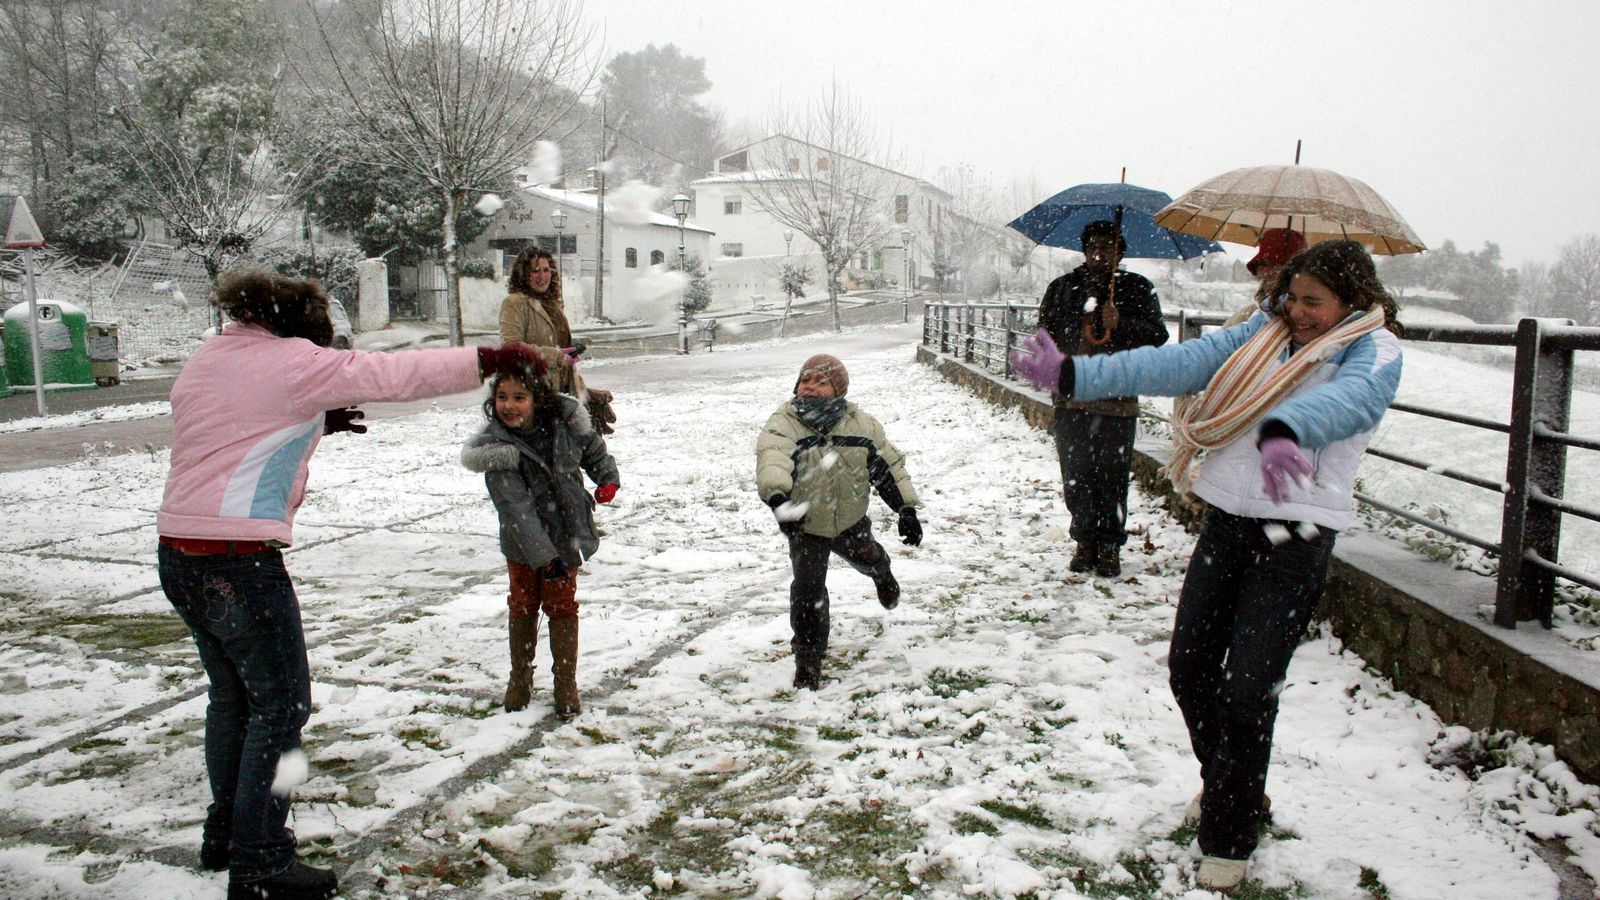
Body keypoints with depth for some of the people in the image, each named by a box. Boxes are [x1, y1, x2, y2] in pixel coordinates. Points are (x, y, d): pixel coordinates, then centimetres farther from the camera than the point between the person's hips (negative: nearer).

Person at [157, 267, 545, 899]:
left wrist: (313, 424, 16)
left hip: (178, 554, 9)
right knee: (280, 702, 0)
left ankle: (224, 835, 34)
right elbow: (393, 374, -12)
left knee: (232, 693, 21)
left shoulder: (206, 359, 16)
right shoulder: (292, 361, -9)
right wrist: (490, 360, -9)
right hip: (238, 559, -9)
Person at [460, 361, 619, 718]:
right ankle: (520, 680, 31)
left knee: (563, 606, 7)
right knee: (523, 606, 13)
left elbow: (593, 448, 10)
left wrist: (607, 478, -5)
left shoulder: (564, 422, -14)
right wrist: (544, 557, -34)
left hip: (566, 538, 1)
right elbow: (516, 509, -29)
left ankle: (566, 684, 20)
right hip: (523, 545, -1)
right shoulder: (497, 448, -23)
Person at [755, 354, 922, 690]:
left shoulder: (861, 424, -13)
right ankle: (808, 657, 12)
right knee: (808, 591, -7)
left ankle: (882, 575, 68)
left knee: (867, 558, 28)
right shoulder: (783, 424, -25)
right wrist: (779, 497, -66)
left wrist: (907, 509, -7)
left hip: (851, 519, 3)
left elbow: (888, 465, -4)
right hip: (806, 527, -3)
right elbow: (771, 459, -46)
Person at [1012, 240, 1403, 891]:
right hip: (1225, 521, 6)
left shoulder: (1374, 352, -6)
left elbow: (1345, 398, -30)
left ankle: (1227, 839, 15)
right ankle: (1233, 790, 38)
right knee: (1189, 667, 11)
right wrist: (1073, 375, -9)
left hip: (1296, 537, -6)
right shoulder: (1264, 331, 10)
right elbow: (1181, 364, 1)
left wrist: (1284, 433, -54)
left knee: (1247, 689, -6)